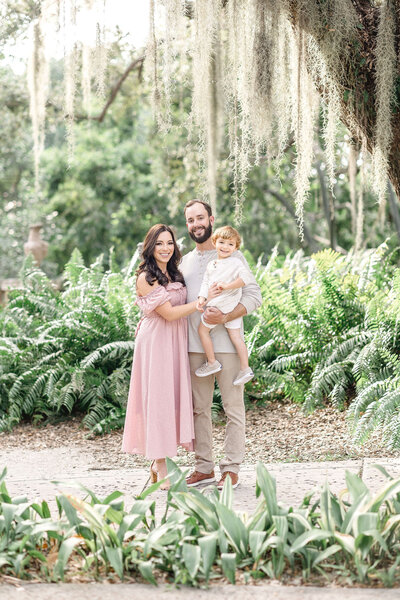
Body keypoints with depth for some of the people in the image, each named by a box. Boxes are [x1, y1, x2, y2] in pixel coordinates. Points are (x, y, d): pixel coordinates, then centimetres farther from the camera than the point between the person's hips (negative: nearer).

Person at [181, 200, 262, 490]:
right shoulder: (185, 261, 17)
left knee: (233, 407, -1)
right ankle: (204, 467, 15)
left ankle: (232, 468, 5)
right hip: (195, 345, 5)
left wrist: (225, 317, -20)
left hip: (226, 343, -5)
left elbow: (253, 296, -6)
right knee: (200, 408, 8)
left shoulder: (232, 256, 0)